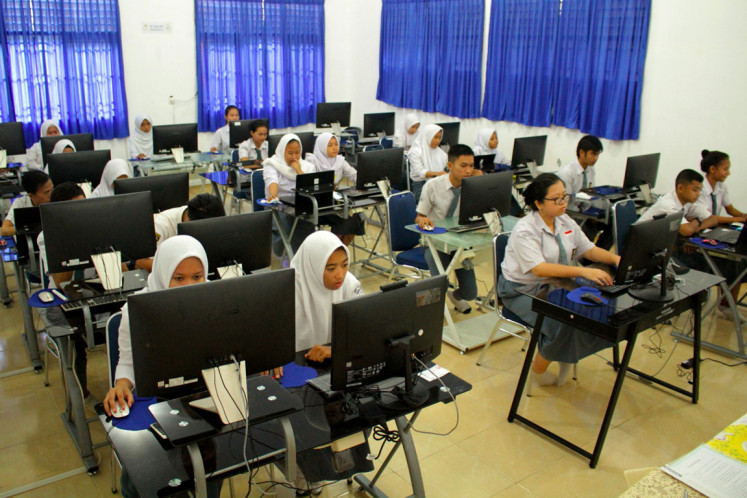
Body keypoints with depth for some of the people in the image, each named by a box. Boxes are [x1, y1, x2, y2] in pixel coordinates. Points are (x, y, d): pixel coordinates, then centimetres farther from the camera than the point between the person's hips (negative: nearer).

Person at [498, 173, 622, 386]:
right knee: (563, 320, -29)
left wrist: (616, 259, -11)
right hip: (522, 291, -7)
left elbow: (589, 249, 8)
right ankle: (538, 369, -2)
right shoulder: (525, 230, -20)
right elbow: (539, 269, -31)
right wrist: (582, 271, -38)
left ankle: (566, 358, 6)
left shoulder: (565, 222, 5)